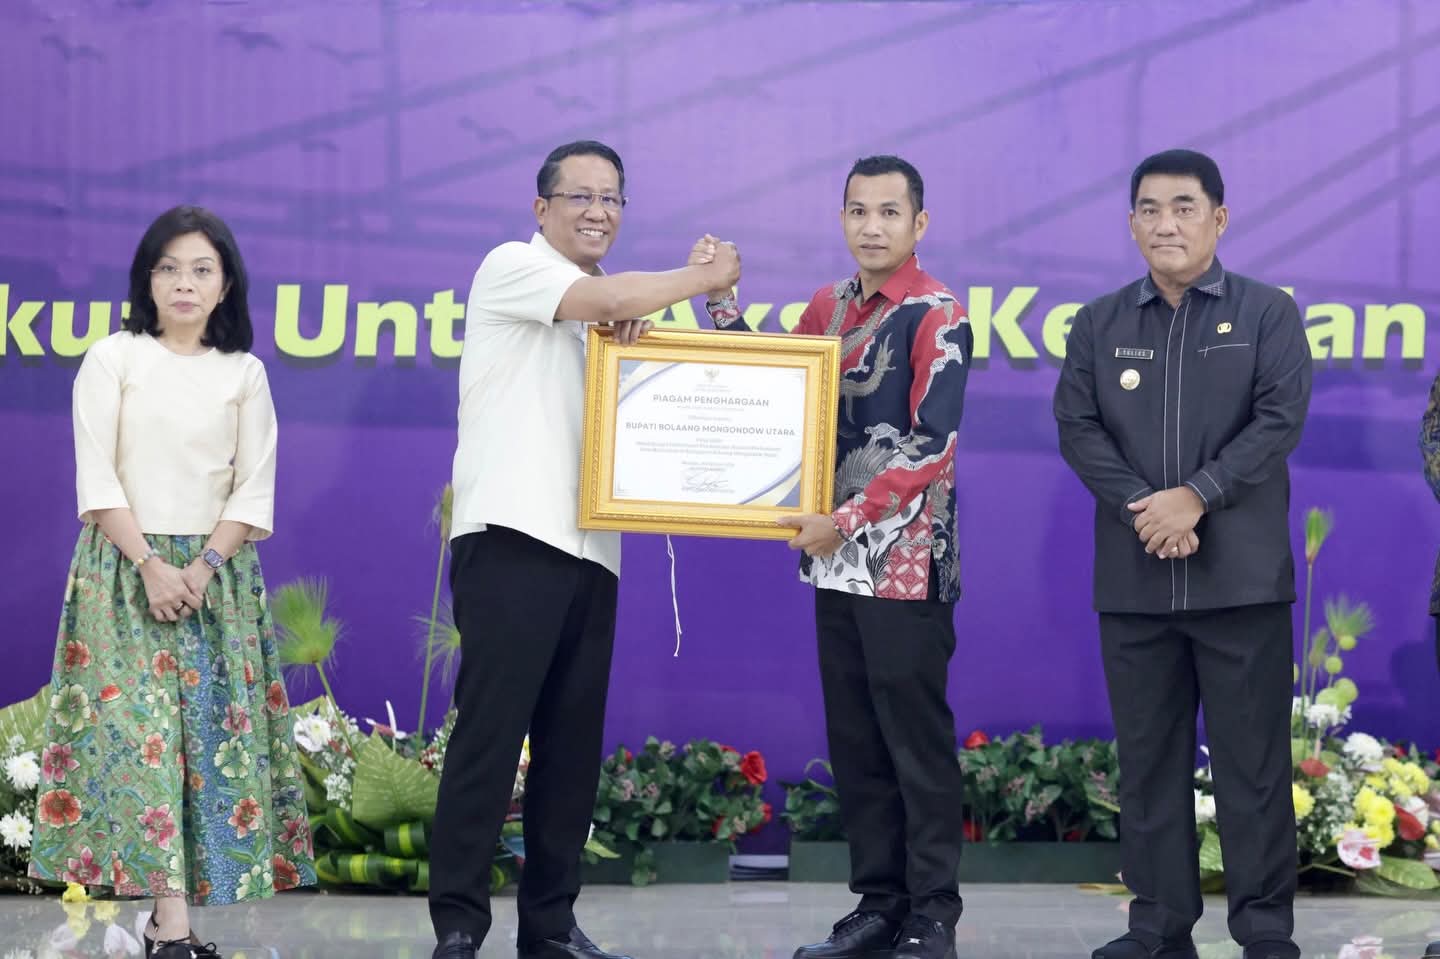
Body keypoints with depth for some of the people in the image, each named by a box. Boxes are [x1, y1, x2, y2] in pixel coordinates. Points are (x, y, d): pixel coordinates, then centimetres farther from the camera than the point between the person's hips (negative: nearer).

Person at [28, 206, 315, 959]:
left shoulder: (244, 374, 9)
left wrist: (202, 566, -10)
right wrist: (150, 565, -13)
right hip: (125, 568, -3)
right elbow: (96, 479, -4)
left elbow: (254, 489, 4)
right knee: (142, 728, -12)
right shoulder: (112, 359, 3)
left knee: (212, 728, -3)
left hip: (216, 572, 3)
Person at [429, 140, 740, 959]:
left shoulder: (612, 317, 23)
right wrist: (708, 277, -3)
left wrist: (638, 337, -3)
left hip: (590, 548, 8)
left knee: (573, 744, 7)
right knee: (490, 733, -10)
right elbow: (601, 299, -16)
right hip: (513, 537, -8)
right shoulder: (514, 266, 1)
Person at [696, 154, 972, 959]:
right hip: (837, 560, 7)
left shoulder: (938, 317, -9)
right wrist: (722, 300, 9)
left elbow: (931, 446, -16)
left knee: (917, 742, -3)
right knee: (854, 742, 9)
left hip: (908, 561, -7)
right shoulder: (828, 308, 12)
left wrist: (845, 519, -20)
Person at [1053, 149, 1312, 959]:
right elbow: (1077, 426, 1)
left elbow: (1280, 420, -7)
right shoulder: (1100, 324, 11)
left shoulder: (1268, 313, 3)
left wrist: (1196, 496, -17)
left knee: (1252, 758, -1)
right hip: (1133, 577, 3)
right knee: (1148, 757, 6)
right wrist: (1142, 507, -13)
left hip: (1241, 574, -3)